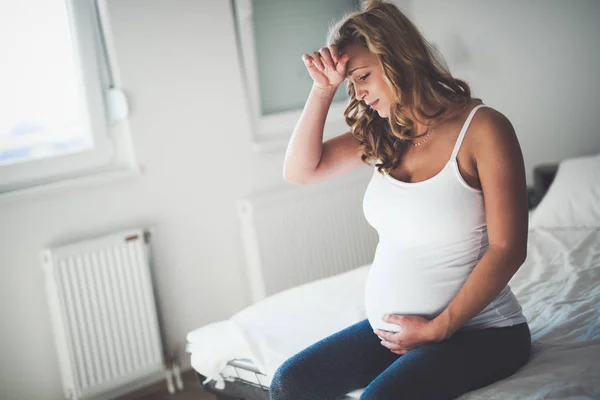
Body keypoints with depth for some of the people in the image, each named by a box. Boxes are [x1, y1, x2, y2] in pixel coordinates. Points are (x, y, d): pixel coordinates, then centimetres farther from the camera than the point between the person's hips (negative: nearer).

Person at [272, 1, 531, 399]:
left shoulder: (482, 127, -12)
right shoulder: (381, 135, 8)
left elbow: (507, 250, -14)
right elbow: (300, 170, 6)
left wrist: (437, 329, -14)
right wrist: (324, 88, -2)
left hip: (478, 330, -6)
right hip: (390, 328, 7)